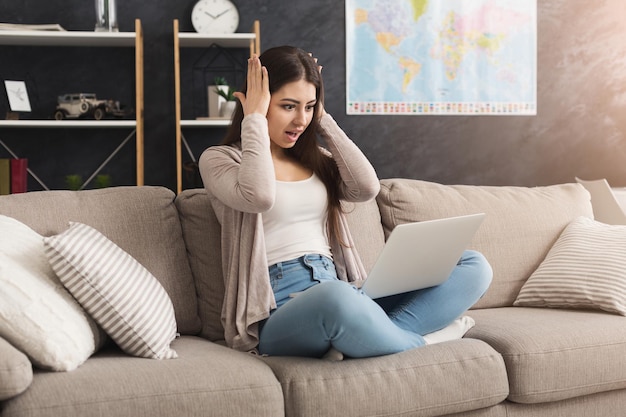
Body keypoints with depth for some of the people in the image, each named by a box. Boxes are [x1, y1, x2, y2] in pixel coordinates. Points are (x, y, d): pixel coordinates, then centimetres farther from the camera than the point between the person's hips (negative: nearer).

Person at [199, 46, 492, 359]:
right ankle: (415, 342, -17)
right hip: (279, 314, -6)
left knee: (474, 266, -10)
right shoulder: (219, 159, 6)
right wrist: (254, 119, -4)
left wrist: (322, 119, 11)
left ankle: (383, 333, -30)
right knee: (335, 298, -44)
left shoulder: (314, 157, 23)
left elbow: (367, 187, 4)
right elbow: (259, 196, -17)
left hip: (343, 294, 7)